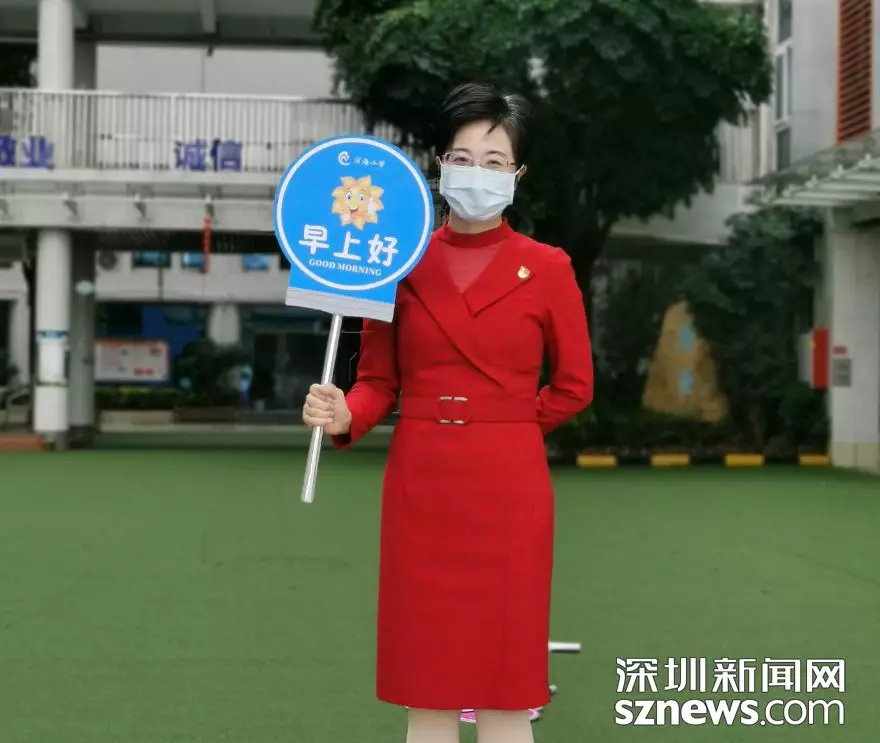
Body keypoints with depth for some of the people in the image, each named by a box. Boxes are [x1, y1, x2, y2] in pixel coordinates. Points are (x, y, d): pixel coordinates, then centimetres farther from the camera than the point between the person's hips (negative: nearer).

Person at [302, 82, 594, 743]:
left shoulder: (547, 268, 0)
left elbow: (575, 385, 6)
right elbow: (379, 382, 6)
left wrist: (504, 430, 6)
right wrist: (345, 416, -14)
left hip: (508, 492, -2)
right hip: (419, 490, 2)